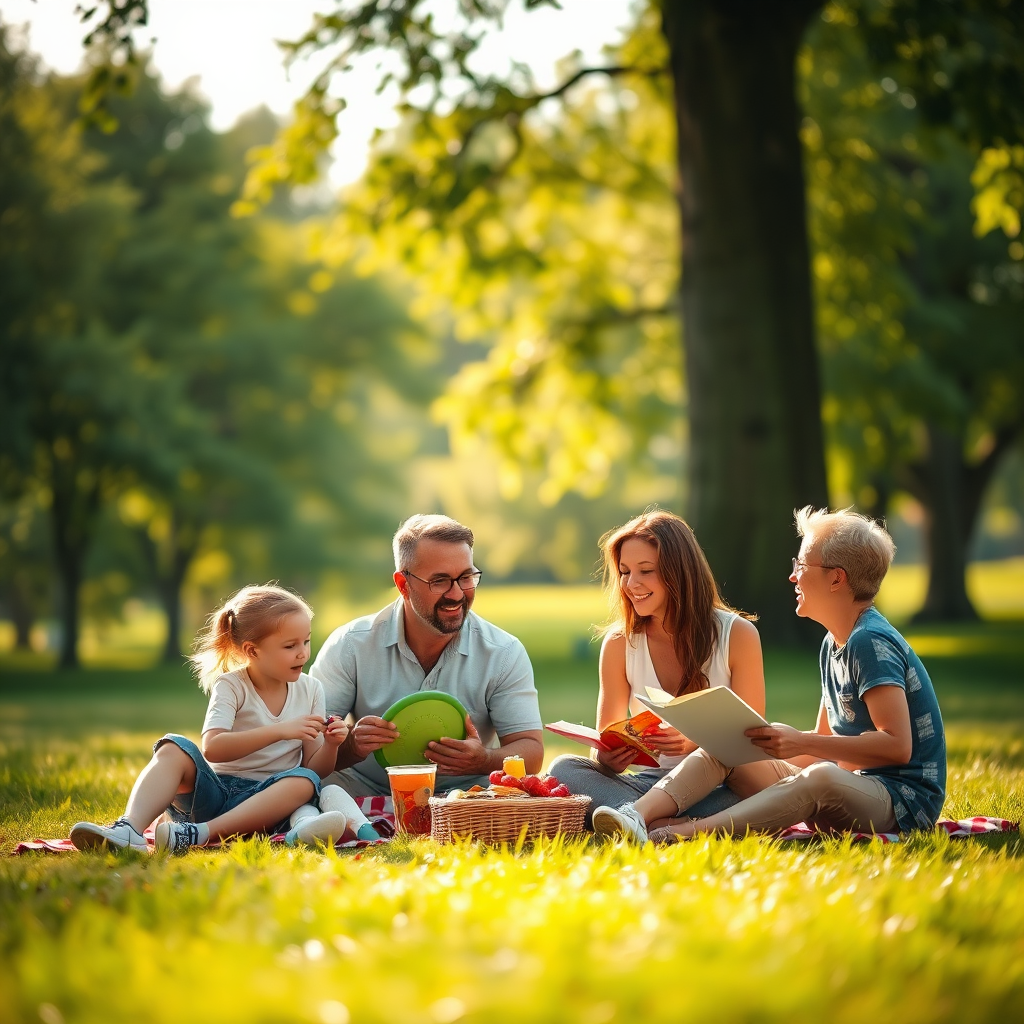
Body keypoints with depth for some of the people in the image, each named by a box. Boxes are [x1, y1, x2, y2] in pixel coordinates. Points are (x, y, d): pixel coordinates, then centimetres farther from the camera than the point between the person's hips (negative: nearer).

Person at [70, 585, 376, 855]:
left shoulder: (310, 690, 6)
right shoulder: (231, 686, -4)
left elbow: (315, 769, 5)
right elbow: (212, 748, -22)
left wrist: (330, 746, -18)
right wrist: (281, 731, -29)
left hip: (264, 801, 1)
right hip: (214, 791, -1)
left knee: (305, 781, -30)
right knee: (174, 749, -25)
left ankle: (199, 834, -42)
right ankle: (130, 829, -48)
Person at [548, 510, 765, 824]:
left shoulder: (737, 635, -3)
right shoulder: (620, 643, 4)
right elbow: (606, 746, 3)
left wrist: (695, 743, -24)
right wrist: (606, 759, -23)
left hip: (717, 787, -2)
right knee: (563, 769, -24)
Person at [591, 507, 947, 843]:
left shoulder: (871, 643, -15)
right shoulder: (834, 644, 15)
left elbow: (898, 745, -24)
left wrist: (801, 744, -26)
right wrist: (779, 740, 2)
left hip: (905, 798, -9)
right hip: (856, 787, 9)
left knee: (821, 777, -41)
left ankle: (680, 835, -53)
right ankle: (639, 814, -26)